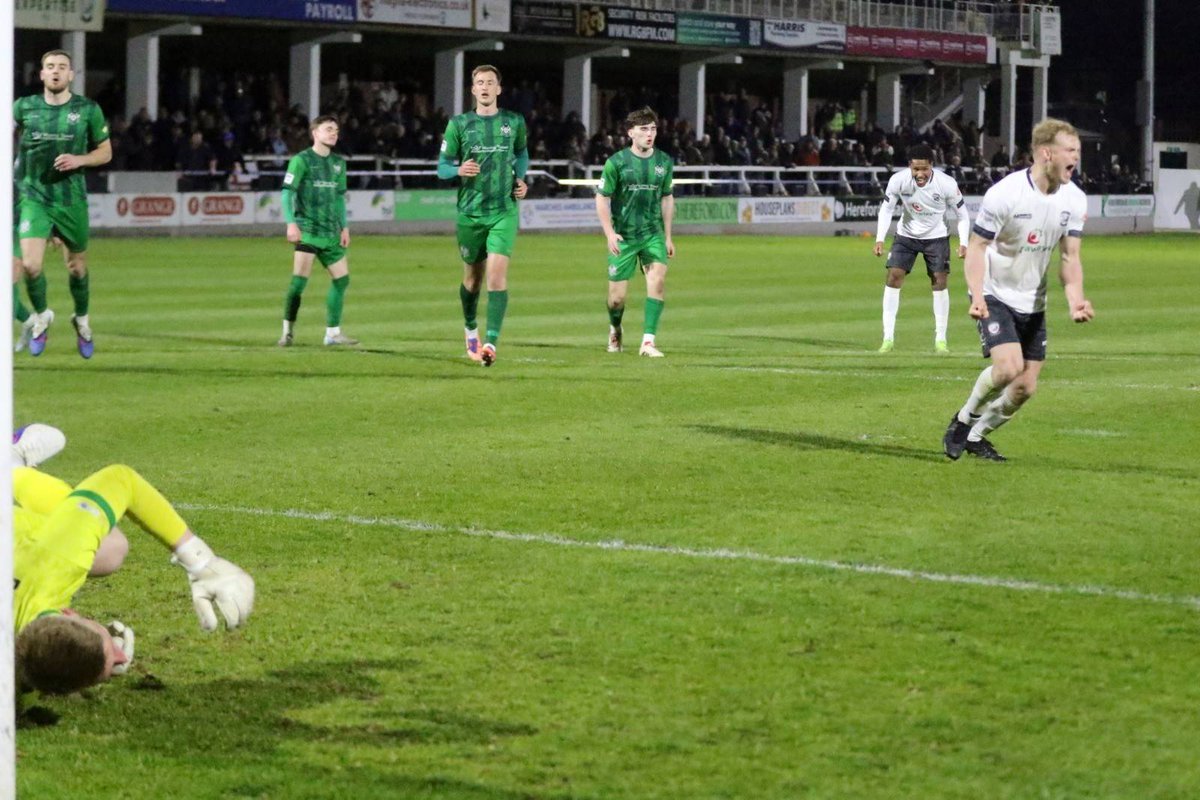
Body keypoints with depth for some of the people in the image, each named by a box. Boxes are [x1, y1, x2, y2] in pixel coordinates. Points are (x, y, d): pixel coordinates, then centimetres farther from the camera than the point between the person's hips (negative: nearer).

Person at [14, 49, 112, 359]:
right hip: (34, 197, 0)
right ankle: (42, 316, 13)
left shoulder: (88, 110, -3)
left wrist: (79, 160, -14)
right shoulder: (24, 107, -1)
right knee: (30, 265, -15)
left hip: (72, 199, 0)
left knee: (77, 266, 11)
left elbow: (105, 152, 4)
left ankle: (82, 319, 39)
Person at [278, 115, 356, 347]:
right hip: (307, 230, -7)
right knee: (299, 280, -13)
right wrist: (291, 223, -17)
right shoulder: (301, 160, -4)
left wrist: (344, 227, 15)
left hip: (331, 232, 7)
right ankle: (287, 332, -5)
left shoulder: (338, 163, 15)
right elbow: (288, 192, -8)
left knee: (342, 278, 2)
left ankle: (333, 333, 10)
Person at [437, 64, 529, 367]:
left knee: (497, 274, -16)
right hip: (470, 212, 1)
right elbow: (442, 167, 4)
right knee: (472, 277, 12)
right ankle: (470, 329, 38)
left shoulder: (514, 122, 5)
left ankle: (491, 342, -21)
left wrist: (520, 179, 6)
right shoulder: (459, 124, 1)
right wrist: (458, 170, -18)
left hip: (504, 211, -1)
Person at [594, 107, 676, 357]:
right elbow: (601, 198, -3)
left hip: (653, 234, 2)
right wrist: (609, 233, -13)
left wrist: (668, 237, 13)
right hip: (623, 236, -2)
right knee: (617, 297, 0)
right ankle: (615, 331, 34)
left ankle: (648, 341, -19)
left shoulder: (664, 162, 4)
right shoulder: (617, 162, -7)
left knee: (658, 280, -21)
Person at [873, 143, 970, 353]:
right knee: (893, 278, -10)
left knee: (939, 281, -7)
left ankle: (940, 339, 4)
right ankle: (888, 338, -4)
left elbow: (962, 214, -10)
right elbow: (886, 208, -8)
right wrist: (880, 239, -18)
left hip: (936, 236, -1)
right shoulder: (898, 180, -23)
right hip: (906, 235, 1)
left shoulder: (947, 184, -25)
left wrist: (963, 243, -22)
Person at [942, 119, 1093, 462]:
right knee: (1009, 366, -26)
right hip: (994, 296, -6)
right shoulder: (1004, 194, -21)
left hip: (1032, 302, 6)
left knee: (1025, 388, 4)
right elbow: (976, 247, -15)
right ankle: (964, 419, 1)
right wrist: (977, 297, -29)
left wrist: (1075, 300, -19)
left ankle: (976, 436, 28)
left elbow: (1069, 257, -1)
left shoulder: (1074, 199, -5)